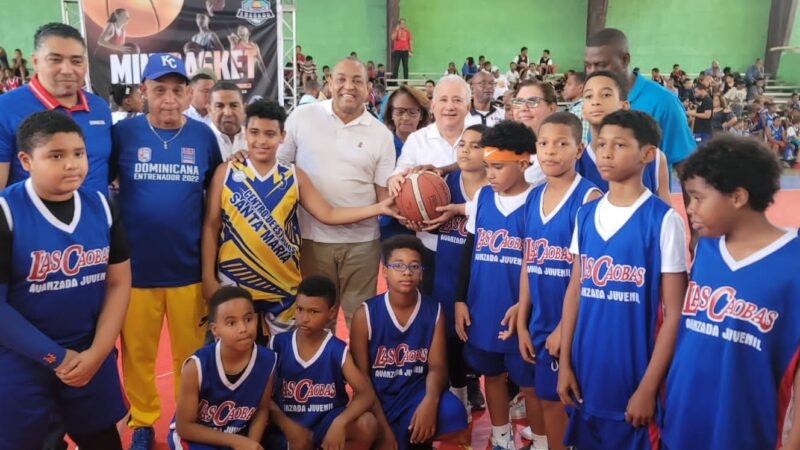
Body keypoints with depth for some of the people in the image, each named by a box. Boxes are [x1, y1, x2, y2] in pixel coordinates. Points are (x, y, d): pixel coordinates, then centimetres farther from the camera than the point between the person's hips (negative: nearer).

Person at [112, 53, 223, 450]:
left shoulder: (203, 135, 0)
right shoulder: (123, 133, -4)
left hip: (189, 266, 1)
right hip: (135, 267, 0)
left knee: (190, 353, 12)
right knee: (138, 353, 13)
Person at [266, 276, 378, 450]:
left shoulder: (338, 350, -9)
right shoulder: (278, 344, -4)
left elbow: (367, 394, -15)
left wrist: (340, 422, -31)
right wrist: (286, 425, -15)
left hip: (327, 424, 0)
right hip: (289, 426, 1)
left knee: (367, 425, -28)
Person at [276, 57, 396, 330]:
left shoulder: (380, 133, 1)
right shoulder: (302, 117, -1)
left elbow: (385, 191, 4)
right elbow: (278, 166, 4)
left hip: (362, 241, 0)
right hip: (312, 237, 0)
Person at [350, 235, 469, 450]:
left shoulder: (434, 312, -3)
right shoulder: (365, 315, -9)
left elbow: (437, 366, -6)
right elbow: (361, 376, -7)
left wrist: (430, 402, -29)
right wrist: (381, 425, -14)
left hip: (417, 391, 2)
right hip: (379, 397, -1)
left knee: (453, 415, -28)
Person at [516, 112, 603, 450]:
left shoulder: (589, 197, -12)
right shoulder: (533, 198, 7)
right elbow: (528, 265, 10)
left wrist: (566, 326, -14)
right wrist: (522, 323, 7)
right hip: (540, 323, 6)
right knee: (549, 399, 16)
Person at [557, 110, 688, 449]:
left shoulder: (663, 220, -11)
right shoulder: (586, 214, 4)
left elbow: (674, 313, -10)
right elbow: (574, 291, 8)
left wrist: (648, 387, -12)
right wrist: (565, 362, 5)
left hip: (635, 374, -5)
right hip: (586, 372, 5)